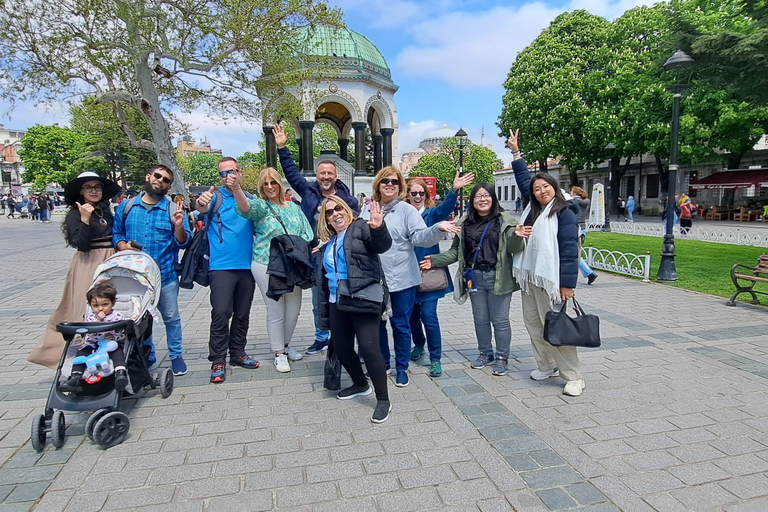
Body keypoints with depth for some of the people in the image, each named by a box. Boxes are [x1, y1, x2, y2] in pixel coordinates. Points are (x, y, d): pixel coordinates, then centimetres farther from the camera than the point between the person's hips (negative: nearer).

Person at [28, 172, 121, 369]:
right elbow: (82, 245, -16)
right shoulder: (75, 214, -6)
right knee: (87, 310, -1)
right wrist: (85, 220, -24)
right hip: (88, 265, -5)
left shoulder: (105, 210, 8)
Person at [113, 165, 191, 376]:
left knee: (171, 317, 7)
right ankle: (147, 357, 32)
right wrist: (122, 245, -8)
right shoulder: (126, 206, 5)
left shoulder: (174, 209, -3)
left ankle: (176, 355, 24)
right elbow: (116, 233, 12)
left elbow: (183, 243, -6)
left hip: (166, 275, -2)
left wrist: (179, 226, -24)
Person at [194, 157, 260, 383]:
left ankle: (238, 353, 26)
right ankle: (218, 360, 5)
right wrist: (201, 203, -44)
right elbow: (201, 208, -22)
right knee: (221, 314, -6)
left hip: (247, 265, 4)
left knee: (242, 314, 12)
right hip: (221, 266, -4)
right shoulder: (215, 196, -2)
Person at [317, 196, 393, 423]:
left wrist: (379, 228, -42)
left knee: (368, 348, -13)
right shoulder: (329, 242, 18)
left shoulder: (361, 227, -1)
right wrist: (324, 307, 20)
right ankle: (360, 385, 36)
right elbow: (325, 276, 22)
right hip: (337, 303, 8)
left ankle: (383, 400, 2)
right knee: (341, 348, 12)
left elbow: (382, 245, -20)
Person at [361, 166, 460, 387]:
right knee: (376, 323, 15)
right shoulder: (367, 210, 8)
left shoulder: (406, 210, -4)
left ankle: (402, 367, 24)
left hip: (401, 278, -4)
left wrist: (438, 228, -32)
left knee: (401, 324, 7)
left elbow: (420, 237, -15)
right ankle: (381, 362, 35)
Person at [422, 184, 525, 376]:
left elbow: (513, 248, -8)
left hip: (497, 277, -3)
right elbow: (456, 251, 9)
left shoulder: (504, 220, -3)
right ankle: (485, 354, 32)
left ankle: (502, 357, 21)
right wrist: (435, 260, -2)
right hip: (474, 277, 4)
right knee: (480, 319, 15)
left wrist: (517, 237, -29)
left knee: (500, 320, 5)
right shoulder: (465, 222, 6)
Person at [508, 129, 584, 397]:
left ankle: (573, 376, 4)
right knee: (532, 323, 11)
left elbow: (570, 249, -14)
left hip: (550, 279, -8)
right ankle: (547, 366, 25)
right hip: (528, 276, 8)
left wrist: (567, 283, -18)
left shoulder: (564, 212, -9)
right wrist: (516, 152, 29)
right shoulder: (532, 208, 12)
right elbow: (524, 180, 26)